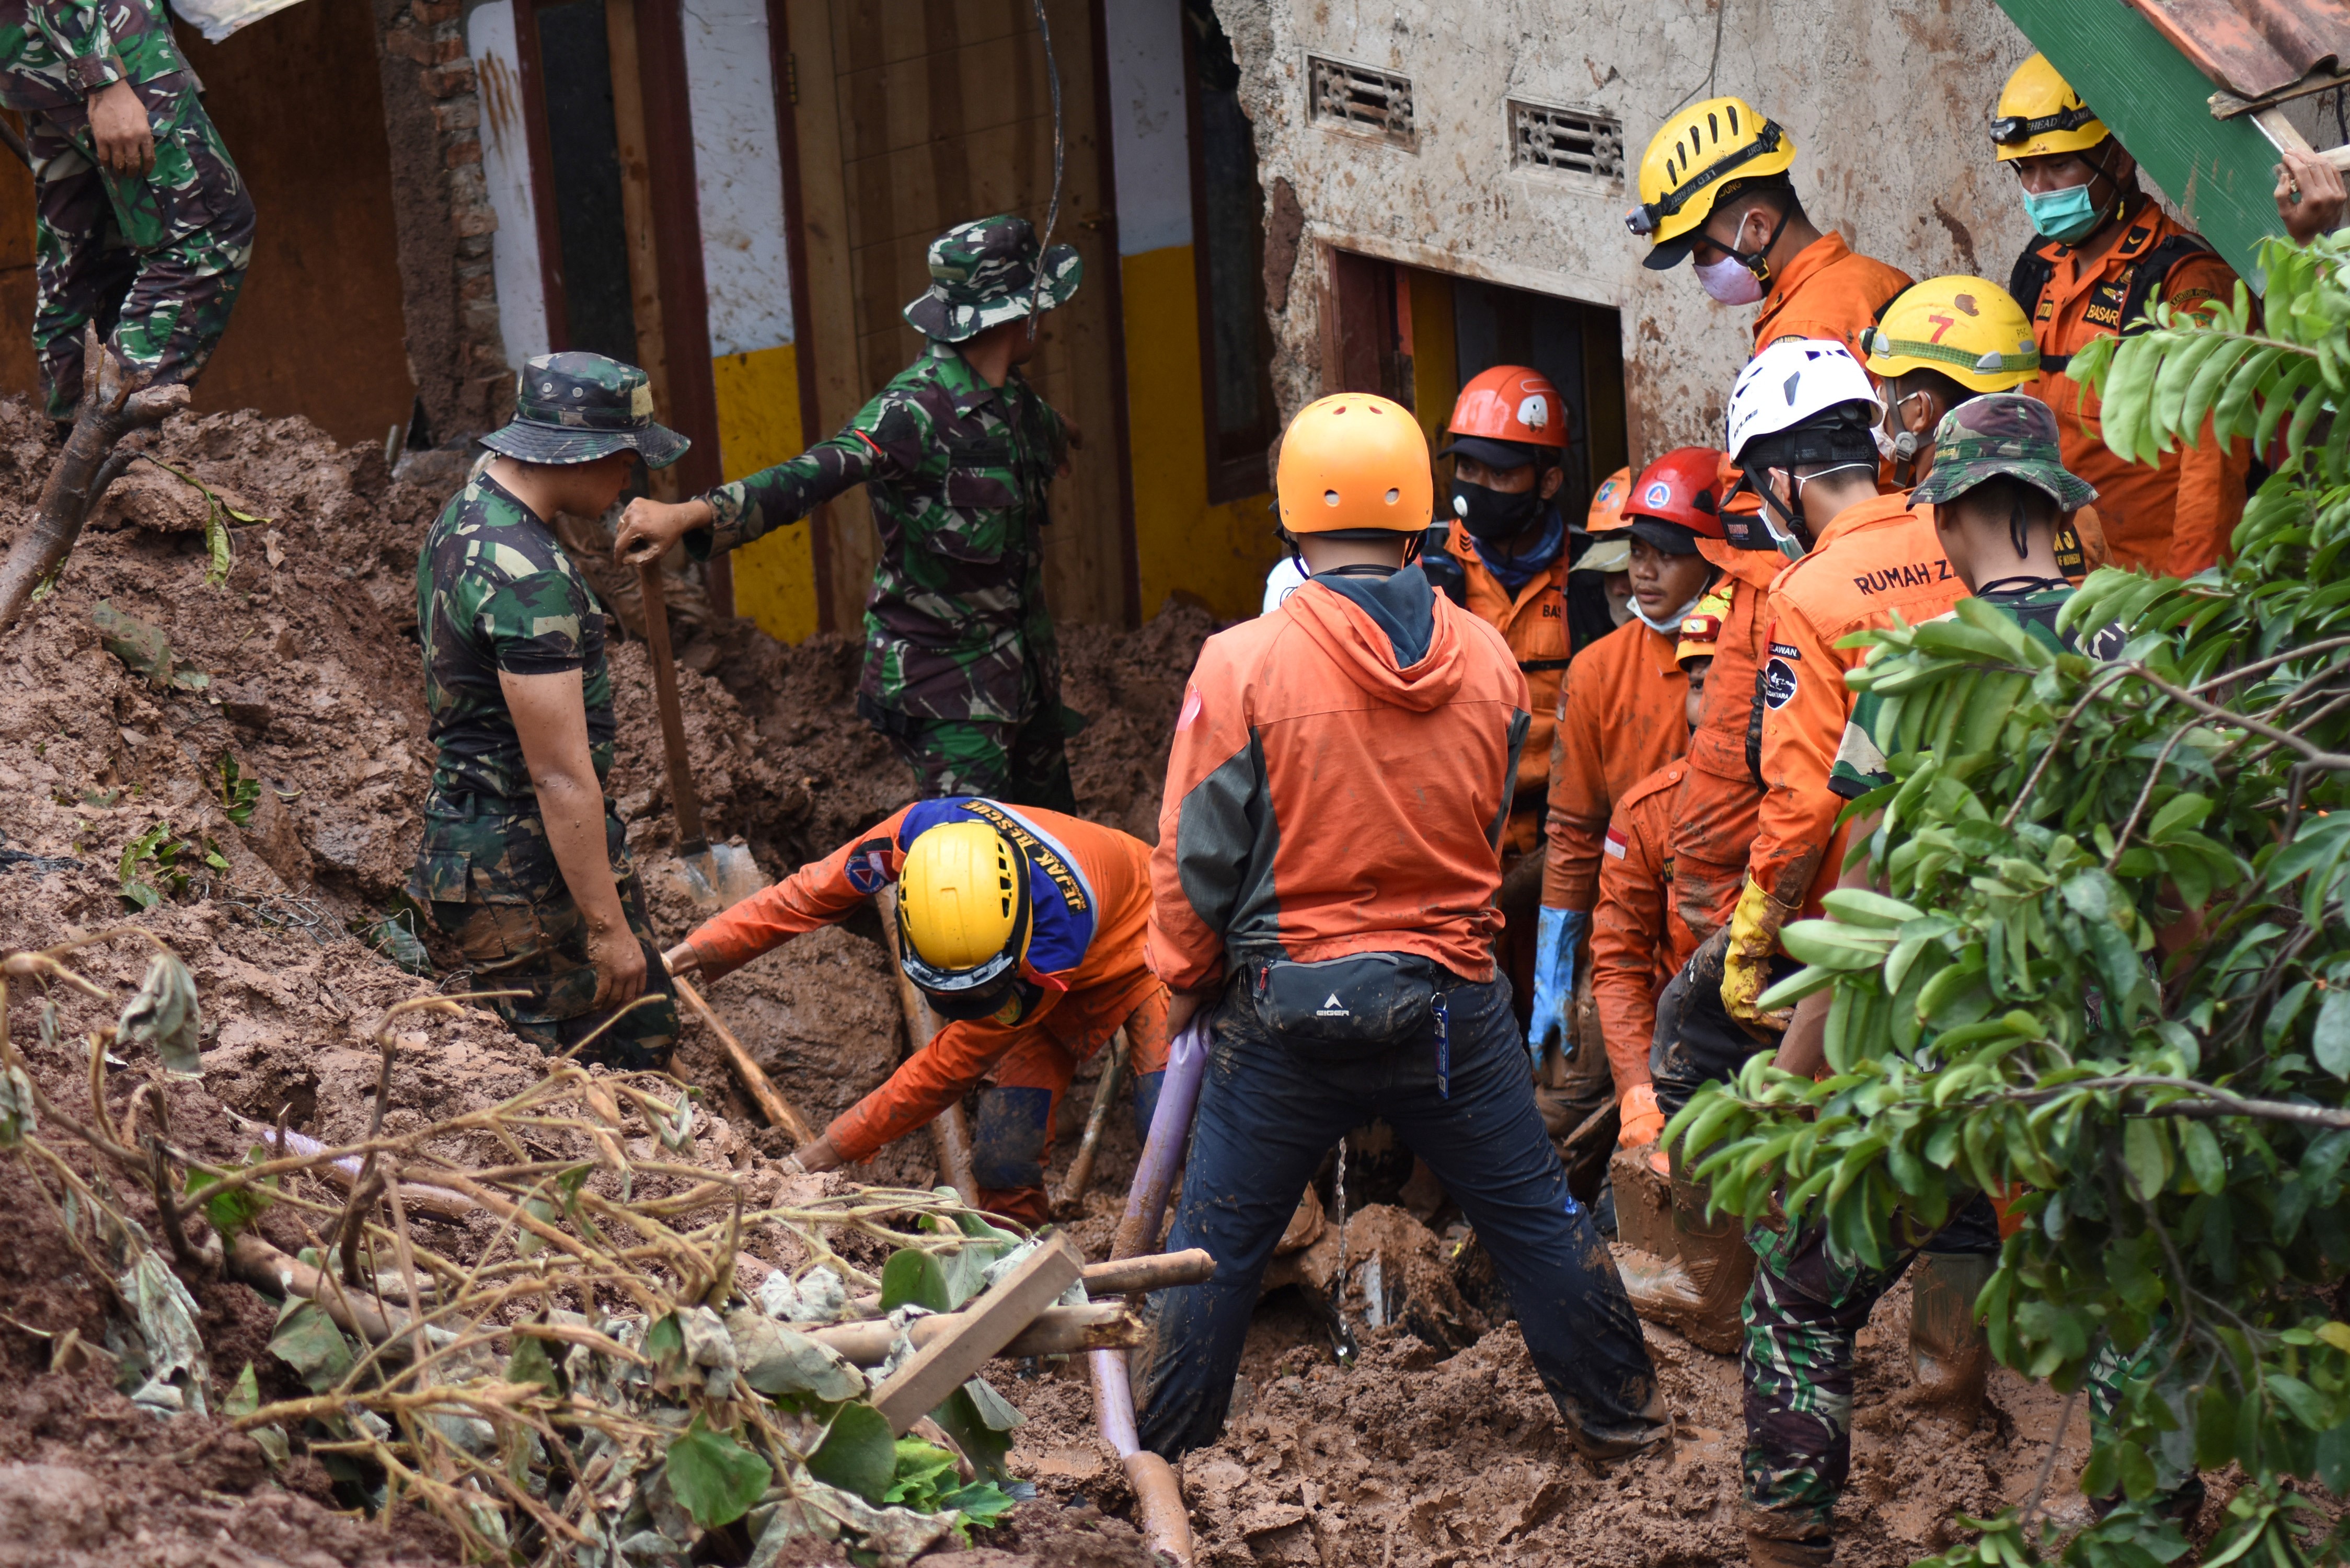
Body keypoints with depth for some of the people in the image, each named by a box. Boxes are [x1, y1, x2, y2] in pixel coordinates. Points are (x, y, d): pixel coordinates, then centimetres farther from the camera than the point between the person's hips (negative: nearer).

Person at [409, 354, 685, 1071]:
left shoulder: (466, 512, 9)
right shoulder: (524, 575, -24)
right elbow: (561, 776, -25)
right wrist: (607, 927, -20)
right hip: (523, 866, -10)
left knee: (647, 1030, 15)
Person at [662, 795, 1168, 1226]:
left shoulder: (1054, 940, -43)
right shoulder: (921, 830, -35)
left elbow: (952, 1067, -34)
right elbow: (814, 893, -19)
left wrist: (831, 1149, -31)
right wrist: (694, 951, -23)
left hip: (1133, 949, -4)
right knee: (1003, 1155, -11)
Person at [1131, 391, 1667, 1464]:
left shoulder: (1244, 663, -13)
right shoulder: (1485, 660, -2)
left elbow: (1197, 854, -7)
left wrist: (1187, 980, 8)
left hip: (1287, 1009, -2)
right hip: (1452, 1001, 3)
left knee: (1217, 1241, 10)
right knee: (1534, 1218, 17)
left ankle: (1155, 1457, 20)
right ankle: (1619, 1416, 29)